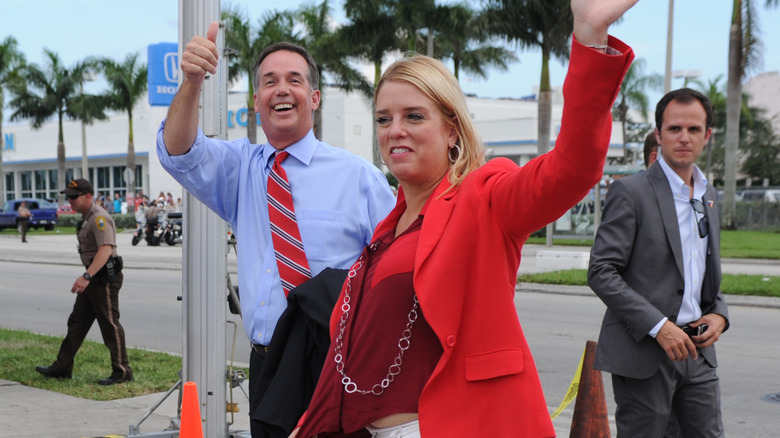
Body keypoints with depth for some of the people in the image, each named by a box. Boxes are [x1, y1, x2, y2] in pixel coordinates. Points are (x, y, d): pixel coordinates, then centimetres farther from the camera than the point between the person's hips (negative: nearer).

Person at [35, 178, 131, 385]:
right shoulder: (87, 217, 15)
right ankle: (62, 367, 18)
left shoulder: (99, 218, -18)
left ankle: (122, 372, 3)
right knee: (77, 322, 12)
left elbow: (106, 249, -30)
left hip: (105, 278, -10)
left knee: (110, 325, -4)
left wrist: (86, 276, -35)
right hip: (94, 278, 11)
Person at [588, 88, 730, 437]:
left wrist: (719, 314, 3)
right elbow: (601, 272, -14)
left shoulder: (709, 196, 15)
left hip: (697, 350, 7)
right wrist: (658, 326, -19)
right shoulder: (631, 192, -8)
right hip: (644, 352, -6)